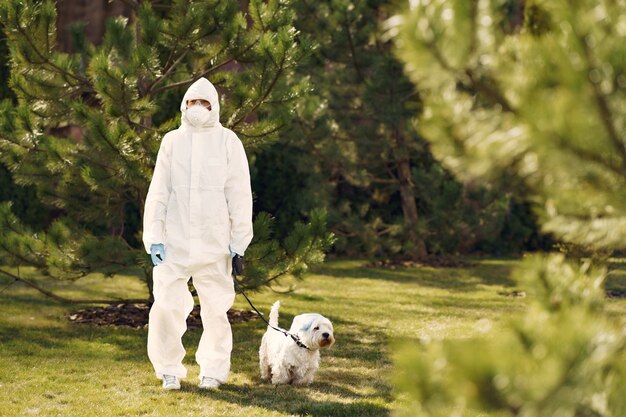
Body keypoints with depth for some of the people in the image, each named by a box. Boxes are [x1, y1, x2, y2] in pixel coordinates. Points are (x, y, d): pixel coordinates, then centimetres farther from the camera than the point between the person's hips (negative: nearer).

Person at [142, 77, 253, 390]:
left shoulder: (227, 141, 3)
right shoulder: (172, 141, 8)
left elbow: (239, 194, 3)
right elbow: (158, 192, 8)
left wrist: (239, 240, -1)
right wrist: (154, 237, 0)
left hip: (214, 244, -1)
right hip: (175, 241, 1)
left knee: (216, 309, 3)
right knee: (166, 305, -5)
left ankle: (213, 370, 17)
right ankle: (169, 369, 10)